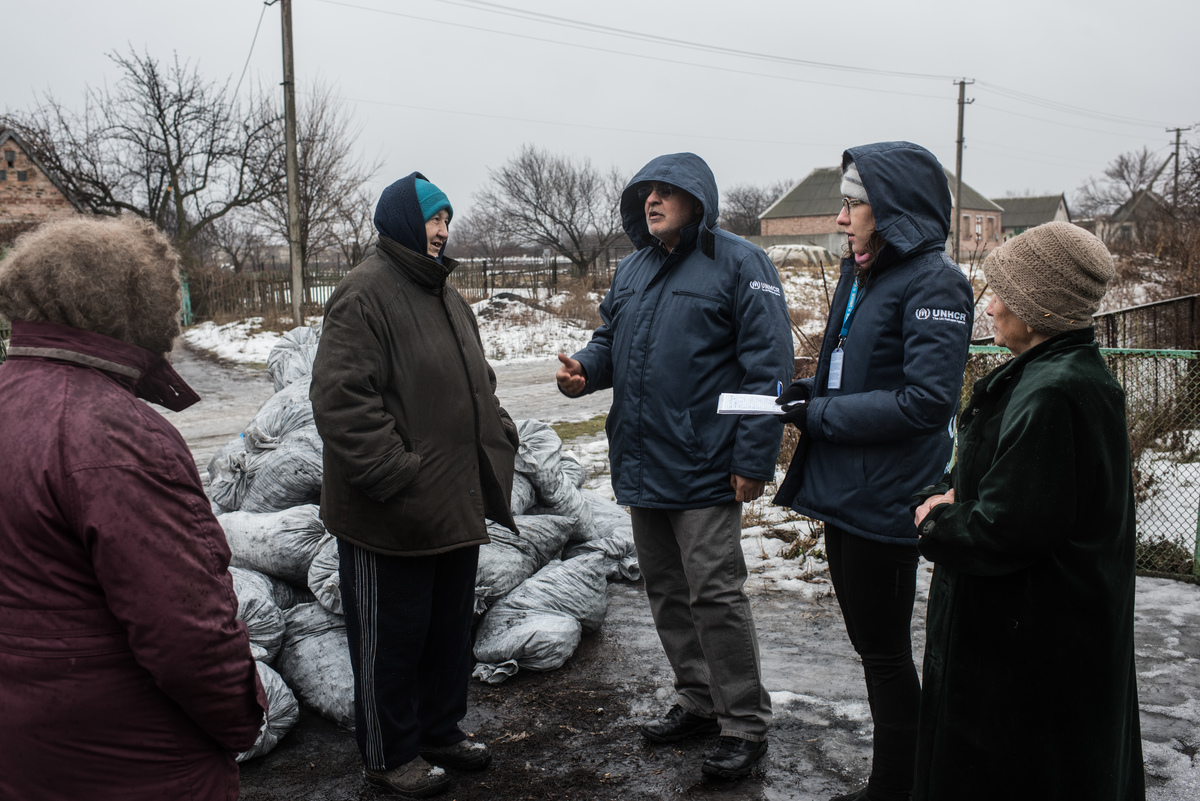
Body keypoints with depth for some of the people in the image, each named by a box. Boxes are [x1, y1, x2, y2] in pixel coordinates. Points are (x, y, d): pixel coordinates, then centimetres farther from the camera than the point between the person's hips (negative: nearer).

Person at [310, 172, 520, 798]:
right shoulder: (365, 293, -14)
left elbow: (476, 380, 25)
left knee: (451, 624, 20)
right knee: (391, 635, 7)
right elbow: (341, 397, -23)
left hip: (455, 504, 9)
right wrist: (394, 474, -25)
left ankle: (441, 730, 38)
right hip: (390, 512, -9)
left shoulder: (444, 295, 15)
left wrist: (498, 433, 11)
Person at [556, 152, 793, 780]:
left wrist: (754, 458, -17)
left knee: (714, 593, -4)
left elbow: (768, 364, -12)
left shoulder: (738, 264, -7)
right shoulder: (632, 269, 15)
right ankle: (698, 702, 31)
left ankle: (745, 724, 11)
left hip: (702, 467, -7)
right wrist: (585, 369, -1)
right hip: (640, 464, 8)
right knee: (666, 591, 15)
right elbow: (610, 340, 24)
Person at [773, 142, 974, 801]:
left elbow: (927, 401, -23)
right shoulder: (860, 273, 11)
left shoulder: (933, 283, -15)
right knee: (867, 641, 19)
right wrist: (806, 391, 2)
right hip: (841, 492, 9)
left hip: (884, 502, -9)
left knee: (884, 650, 5)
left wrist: (822, 415, -17)